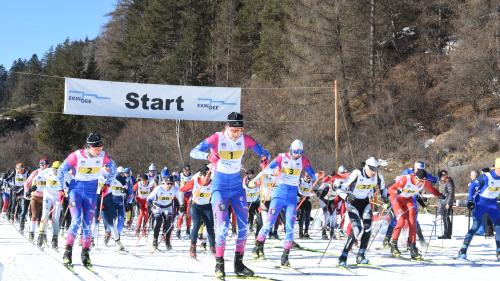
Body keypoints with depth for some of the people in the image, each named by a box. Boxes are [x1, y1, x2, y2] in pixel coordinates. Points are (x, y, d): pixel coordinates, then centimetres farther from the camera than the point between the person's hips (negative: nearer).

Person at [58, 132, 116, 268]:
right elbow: (61, 171, -5)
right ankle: (68, 251, -6)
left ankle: (85, 254, 14)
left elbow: (113, 168, 11)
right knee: (76, 221, -17)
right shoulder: (76, 156, -20)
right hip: (76, 189, -3)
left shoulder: (103, 156, -11)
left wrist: (107, 184, 7)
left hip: (91, 192, 3)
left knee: (87, 224, 2)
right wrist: (61, 189, -2)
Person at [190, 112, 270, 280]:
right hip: (220, 186, -4)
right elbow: (194, 152, -21)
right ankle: (219, 265, -1)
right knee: (223, 226, -13)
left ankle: (238, 264, 13)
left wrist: (265, 157, -25)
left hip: (237, 186, 4)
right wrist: (208, 155, -42)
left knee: (243, 225, 1)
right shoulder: (217, 138, -17)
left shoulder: (245, 139, -6)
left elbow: (263, 152, 1)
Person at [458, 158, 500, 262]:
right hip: (480, 203, -5)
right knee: (476, 226, -13)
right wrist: (470, 200, -13)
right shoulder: (486, 177, -19)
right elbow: (473, 185, -10)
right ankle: (463, 250, -8)